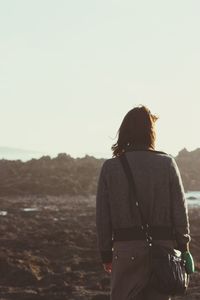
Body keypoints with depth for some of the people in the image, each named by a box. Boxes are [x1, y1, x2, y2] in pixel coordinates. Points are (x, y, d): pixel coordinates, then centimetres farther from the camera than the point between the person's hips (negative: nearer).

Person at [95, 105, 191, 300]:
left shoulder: (110, 167, -1)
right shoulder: (167, 163, -2)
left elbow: (102, 217, 0)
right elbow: (180, 210, -1)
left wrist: (105, 254, 9)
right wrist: (183, 249, 8)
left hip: (126, 248, -1)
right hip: (163, 247, 1)